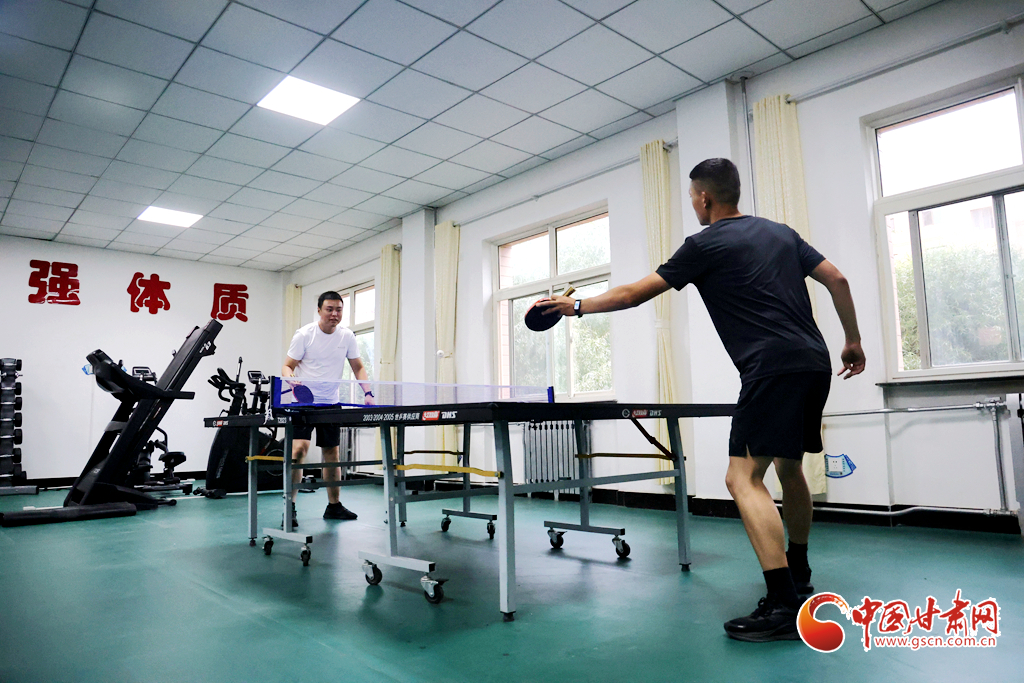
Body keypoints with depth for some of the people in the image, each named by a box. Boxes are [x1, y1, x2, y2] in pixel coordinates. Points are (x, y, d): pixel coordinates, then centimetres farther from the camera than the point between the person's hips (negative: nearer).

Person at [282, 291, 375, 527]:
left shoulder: (347, 336, 1)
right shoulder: (304, 334, -9)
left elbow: (358, 368, 8)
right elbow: (287, 367, -7)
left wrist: (367, 393, -7)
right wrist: (292, 380, -29)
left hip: (331, 403, 4)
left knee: (332, 453, 9)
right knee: (299, 448, -18)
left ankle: (334, 506, 23)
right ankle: (290, 508, -11)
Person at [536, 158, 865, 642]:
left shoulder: (706, 245, -2)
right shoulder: (780, 232, 19)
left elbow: (635, 293, -1)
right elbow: (837, 279, 16)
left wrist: (578, 306, 10)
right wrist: (853, 340, 24)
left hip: (772, 369, -9)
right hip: (815, 364, 9)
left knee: (744, 478, -10)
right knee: (789, 467, 22)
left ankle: (784, 605, -16)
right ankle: (798, 575, 36)